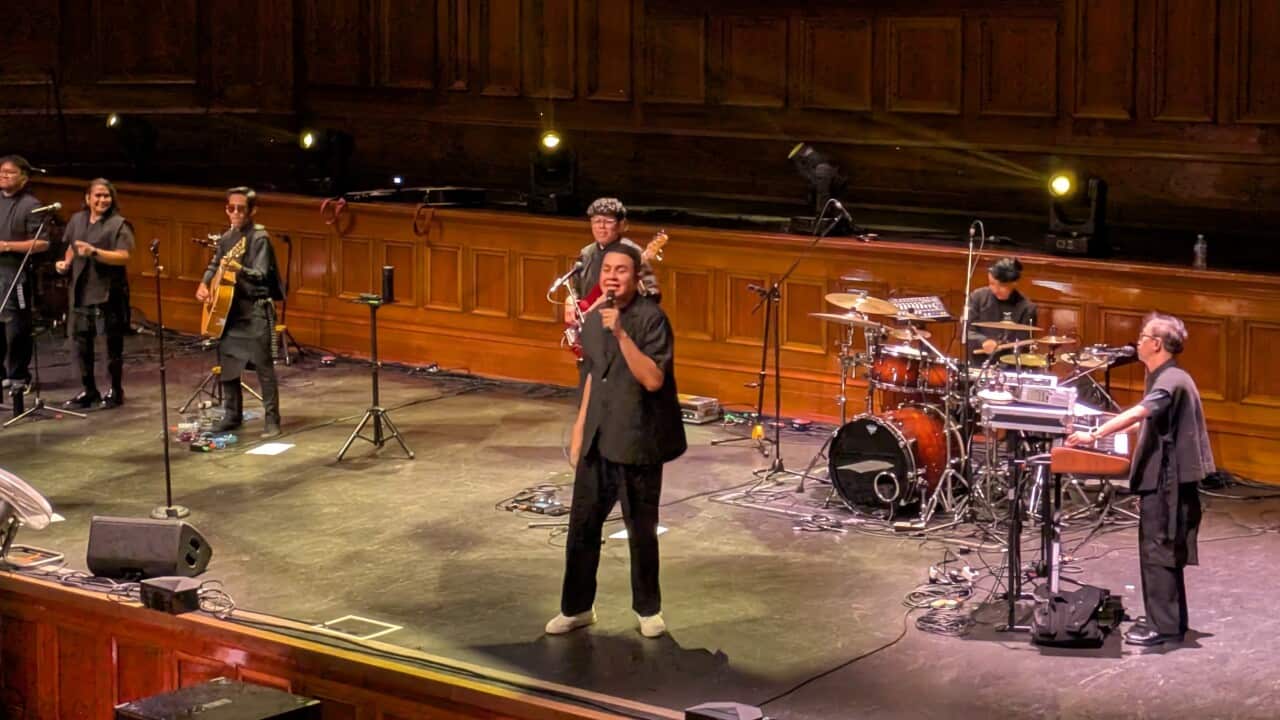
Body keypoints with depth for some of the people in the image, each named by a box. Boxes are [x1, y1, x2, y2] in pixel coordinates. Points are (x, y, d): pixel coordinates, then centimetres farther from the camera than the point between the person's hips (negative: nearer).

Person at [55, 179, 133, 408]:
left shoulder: (118, 224, -7)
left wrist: (94, 252, -28)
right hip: (81, 290, 5)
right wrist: (66, 263, 4)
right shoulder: (77, 220, 10)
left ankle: (116, 391, 15)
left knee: (113, 342, 3)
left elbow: (124, 257, -18)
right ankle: (89, 391, 17)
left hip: (109, 291, -5)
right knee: (82, 340, 6)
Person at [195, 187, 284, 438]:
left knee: (264, 366, -6)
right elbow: (213, 265, 22)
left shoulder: (259, 238, -12)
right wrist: (203, 285, 2)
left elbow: (260, 275, -22)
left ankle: (272, 420, -1)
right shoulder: (226, 238, 10)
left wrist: (240, 269, -42)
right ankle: (232, 416, 23)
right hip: (229, 308, 7)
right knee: (227, 364, 11)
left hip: (256, 310, -7)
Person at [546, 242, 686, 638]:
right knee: (582, 524, 8)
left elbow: (653, 379, -25)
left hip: (638, 441, -6)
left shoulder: (651, 317, -15)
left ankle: (648, 609, 22)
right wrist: (580, 427, 17)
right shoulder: (593, 318, 6)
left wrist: (620, 333, -30)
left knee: (641, 530, 6)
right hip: (597, 440, 6)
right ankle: (576, 607, 21)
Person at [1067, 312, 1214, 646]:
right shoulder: (1164, 378, 15)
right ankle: (1166, 619, 22)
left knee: (1158, 551, -7)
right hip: (1161, 476, 10)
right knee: (1159, 550, 15)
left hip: (1167, 480, -10)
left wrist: (1094, 435, -39)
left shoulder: (1171, 380, -19)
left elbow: (1137, 413, -33)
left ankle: (1164, 626, -3)